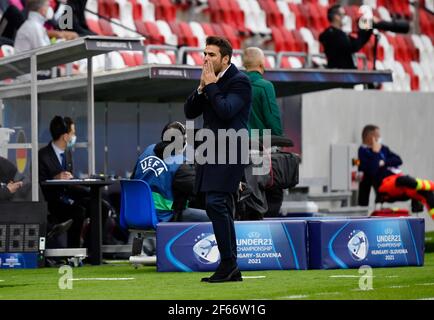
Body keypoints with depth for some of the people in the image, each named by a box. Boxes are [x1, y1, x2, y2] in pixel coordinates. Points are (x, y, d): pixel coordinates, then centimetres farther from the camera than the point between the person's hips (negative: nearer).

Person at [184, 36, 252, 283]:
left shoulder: (239, 81, -9)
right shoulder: (210, 80, 15)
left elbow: (226, 110, -23)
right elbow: (190, 112, 12)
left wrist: (211, 86, -12)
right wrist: (201, 88, -2)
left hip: (229, 150, -9)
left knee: (216, 203, -18)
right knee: (223, 209, 9)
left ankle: (228, 262, -14)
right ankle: (232, 270, 12)